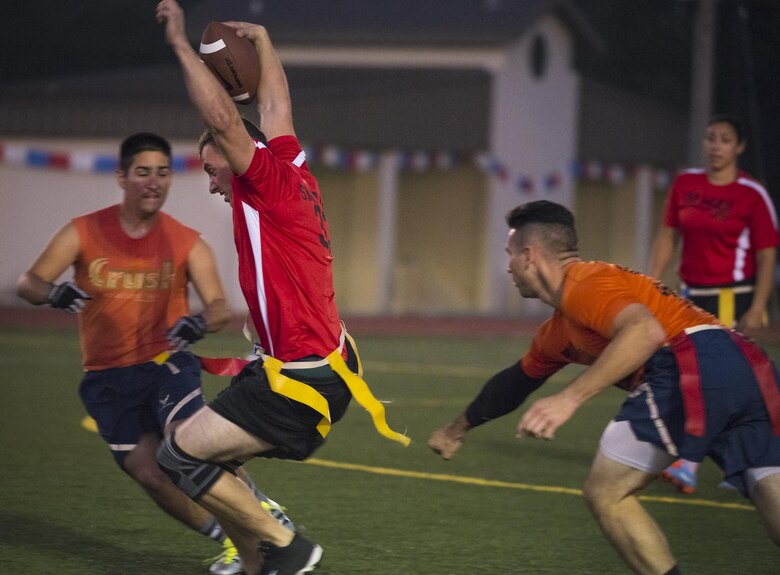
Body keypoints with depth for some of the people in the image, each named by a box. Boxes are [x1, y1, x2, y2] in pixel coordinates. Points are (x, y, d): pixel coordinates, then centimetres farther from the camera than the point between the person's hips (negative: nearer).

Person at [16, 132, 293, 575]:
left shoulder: (186, 243, -3)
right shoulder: (84, 233, -2)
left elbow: (220, 306, -11)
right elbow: (28, 283, -7)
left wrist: (202, 321, -36)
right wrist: (53, 293, -31)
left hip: (166, 362, -2)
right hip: (108, 376, 2)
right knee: (149, 473, -10)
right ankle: (229, 539, 8)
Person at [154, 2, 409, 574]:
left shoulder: (271, 181, -12)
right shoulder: (294, 172, 12)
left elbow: (222, 117, -24)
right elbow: (275, 109, 29)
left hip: (301, 383, -10)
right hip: (326, 363, 10)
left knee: (181, 453, -7)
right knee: (205, 453, 14)